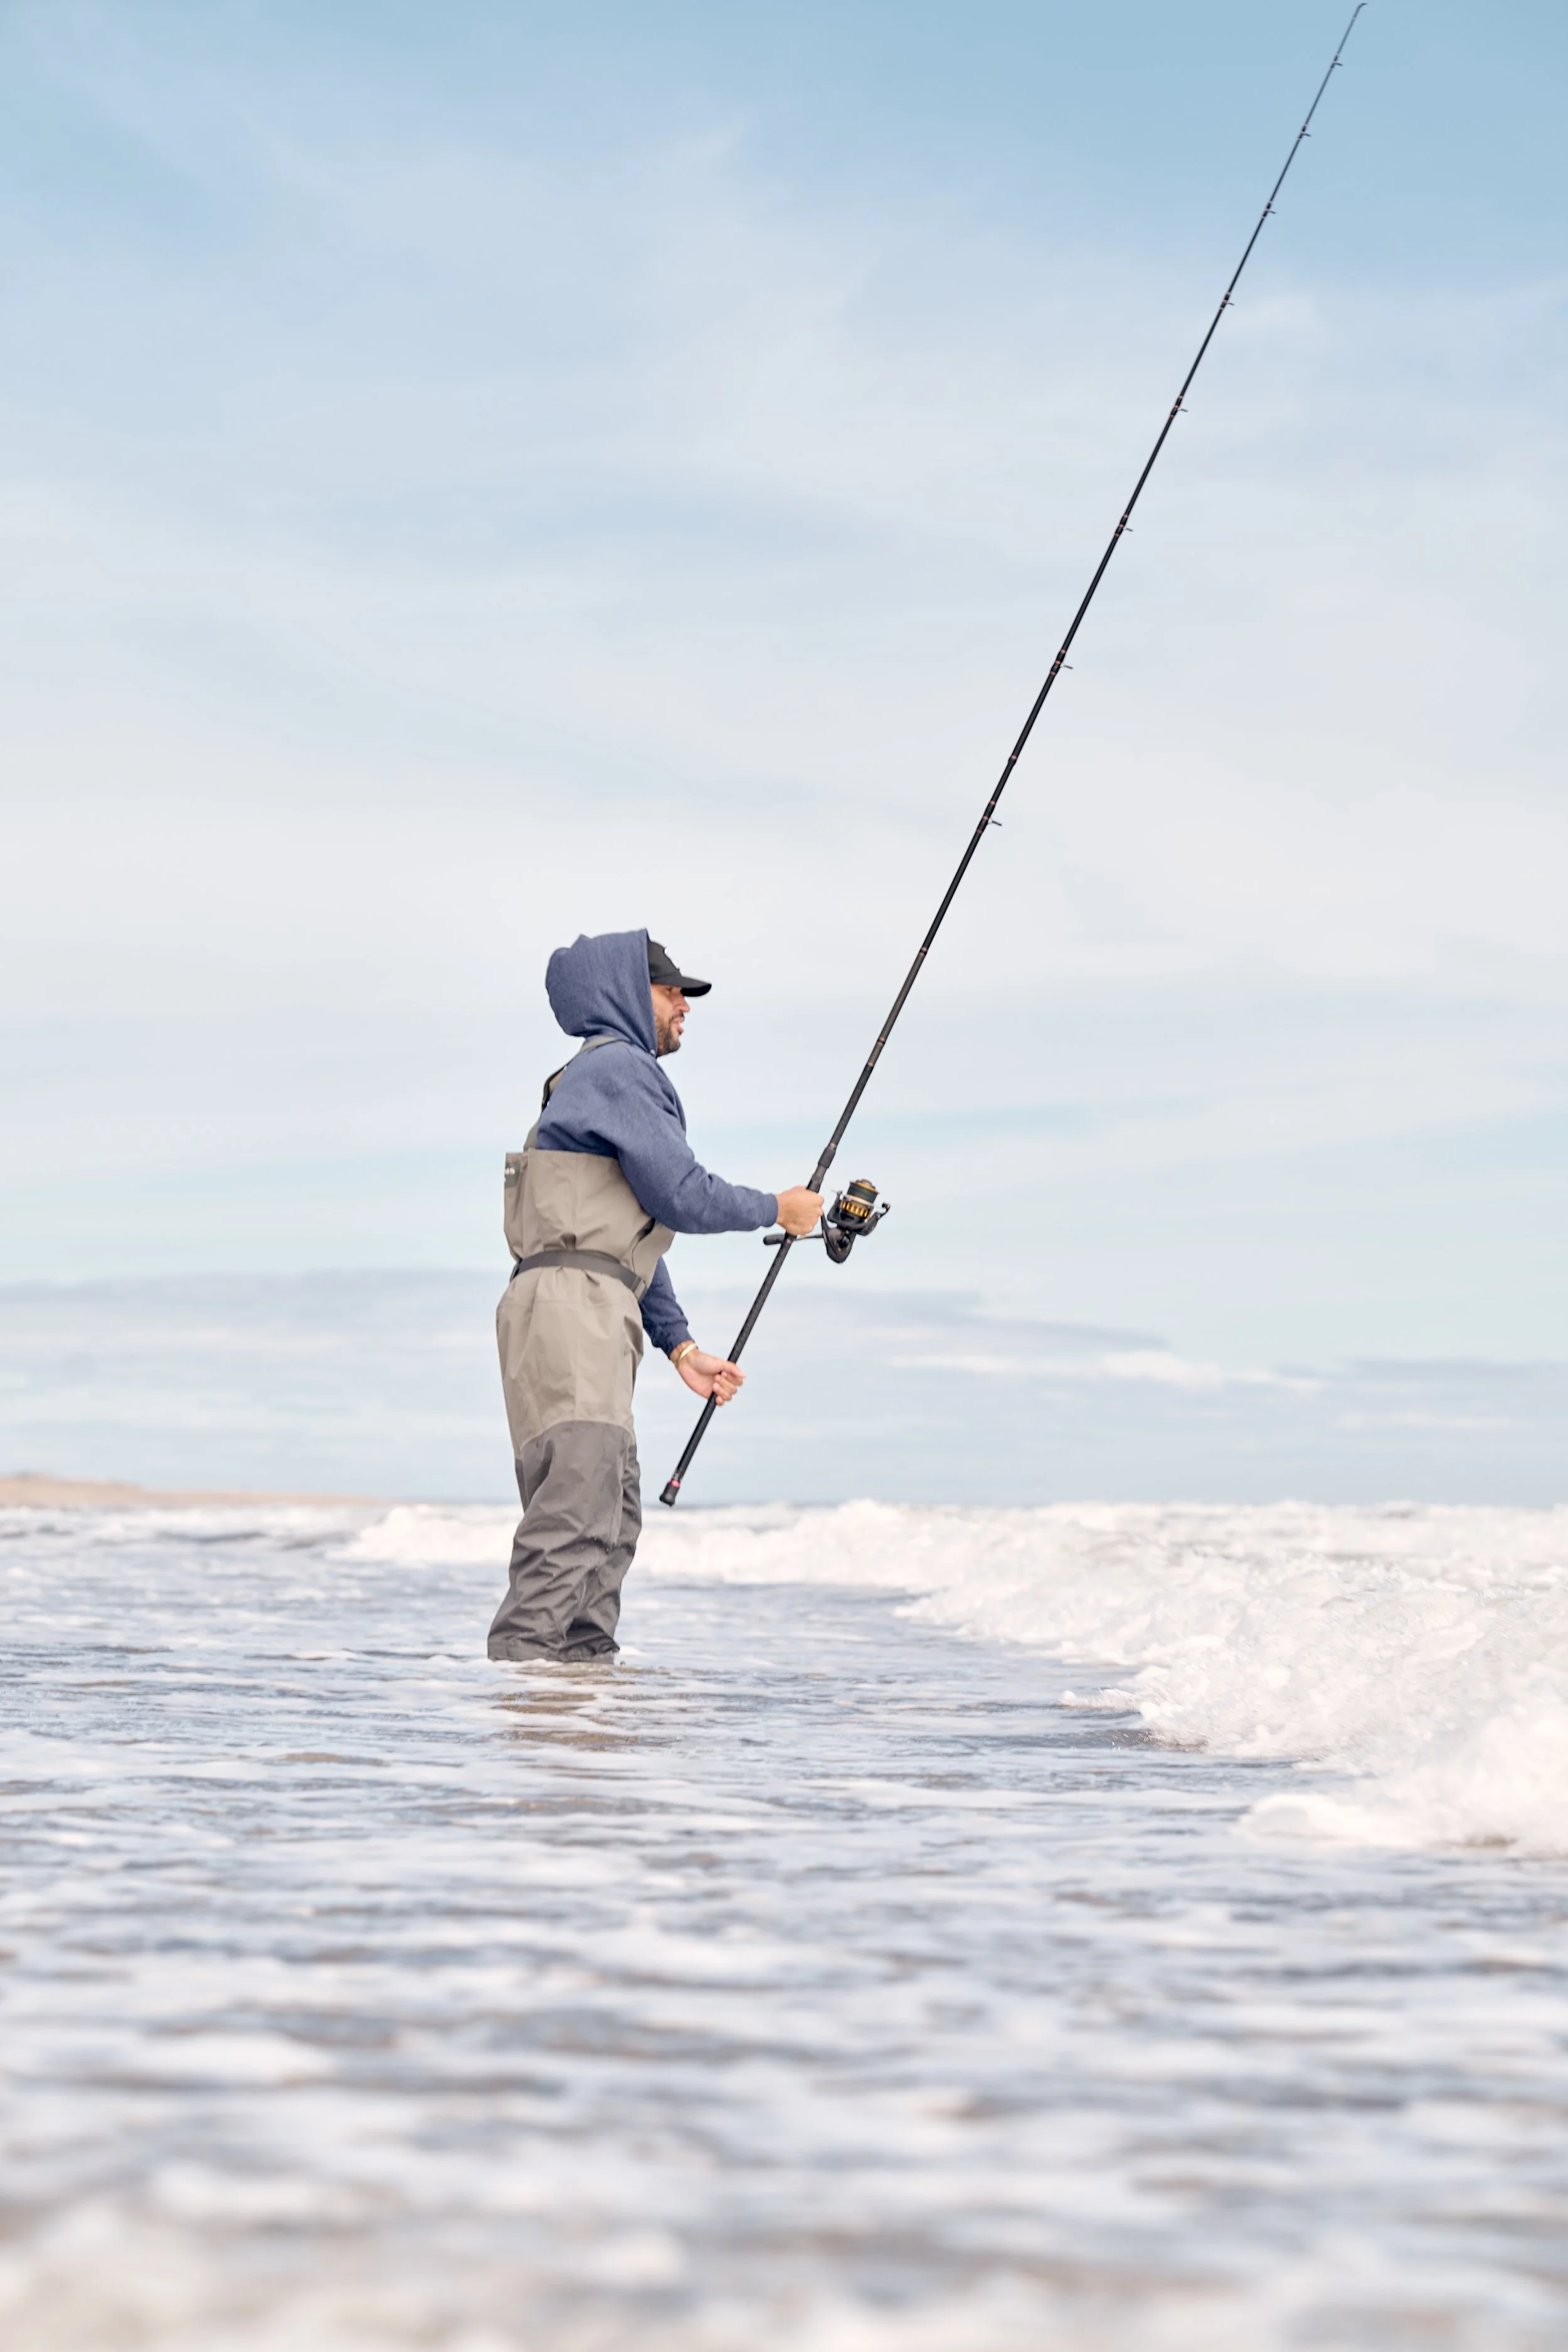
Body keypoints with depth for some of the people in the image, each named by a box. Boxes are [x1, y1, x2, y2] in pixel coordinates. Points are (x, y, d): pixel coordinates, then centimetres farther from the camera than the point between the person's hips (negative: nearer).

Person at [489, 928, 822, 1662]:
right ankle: (521, 1658, -26)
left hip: (597, 1319, 11)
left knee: (614, 1519, 10)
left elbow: (638, 1233, 29)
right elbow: (681, 1195, -12)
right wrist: (778, 1209, 4)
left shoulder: (618, 1074, 30)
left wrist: (682, 1347, 24)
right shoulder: (617, 1066, -4)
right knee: (579, 1507, -19)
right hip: (570, 1303, -11)